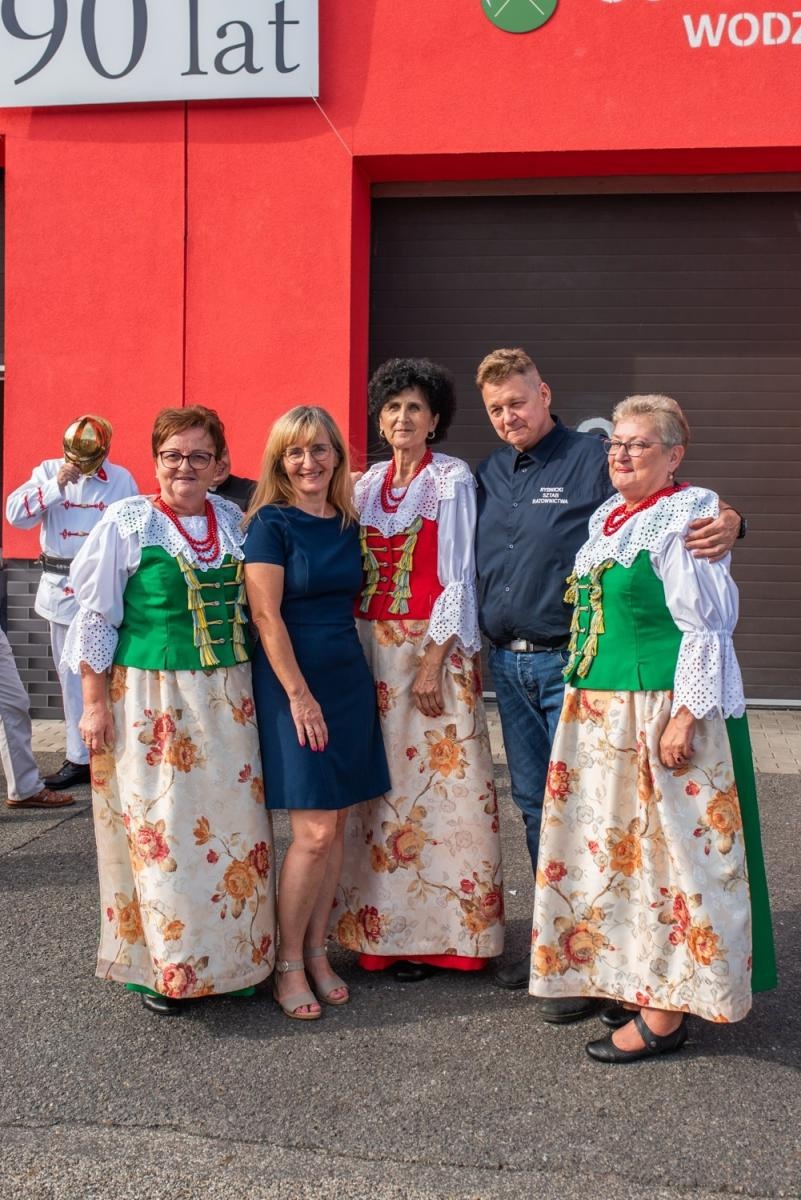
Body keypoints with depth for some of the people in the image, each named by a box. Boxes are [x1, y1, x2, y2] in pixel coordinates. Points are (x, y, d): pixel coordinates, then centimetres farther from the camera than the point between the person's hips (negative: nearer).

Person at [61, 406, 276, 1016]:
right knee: (161, 829, 0)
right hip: (152, 698, -4)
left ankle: (229, 956, 22)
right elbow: (96, 617, -3)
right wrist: (95, 702, -6)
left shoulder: (233, 521, 8)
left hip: (228, 697, 4)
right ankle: (166, 969, 15)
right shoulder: (126, 522, -4)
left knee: (233, 824, 6)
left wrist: (255, 688, 13)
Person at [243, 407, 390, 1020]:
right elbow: (266, 615, -12)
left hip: (349, 679, 6)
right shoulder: (271, 522, -7)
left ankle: (317, 952, 20)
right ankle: (288, 965, 8)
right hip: (292, 680, -6)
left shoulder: (348, 525, 10)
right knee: (314, 832, -8)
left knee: (337, 826, 8)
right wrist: (300, 695, -15)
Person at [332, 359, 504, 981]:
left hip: (431, 649, -5)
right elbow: (355, 572, 13)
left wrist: (433, 662, -14)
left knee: (433, 783, -3)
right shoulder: (369, 482, 12)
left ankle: (434, 930, 7)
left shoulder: (453, 480, -3)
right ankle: (384, 926, 18)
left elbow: (458, 576, -8)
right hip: (369, 649, 5)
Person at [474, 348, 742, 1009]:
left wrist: (726, 523, -32)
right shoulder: (490, 474, 12)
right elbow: (473, 567, 20)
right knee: (533, 804, 14)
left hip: (572, 663, -6)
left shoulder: (593, 459, -7)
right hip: (507, 663, 7)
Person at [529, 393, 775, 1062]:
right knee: (610, 846, 12)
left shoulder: (690, 514, -8)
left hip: (659, 710, -8)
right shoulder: (605, 519, 16)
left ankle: (666, 1013, 4)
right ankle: (627, 978, 25)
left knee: (666, 849, -3)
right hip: (596, 708, 9)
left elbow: (706, 625, -13)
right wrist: (581, 699, 21)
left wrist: (686, 714, -19)